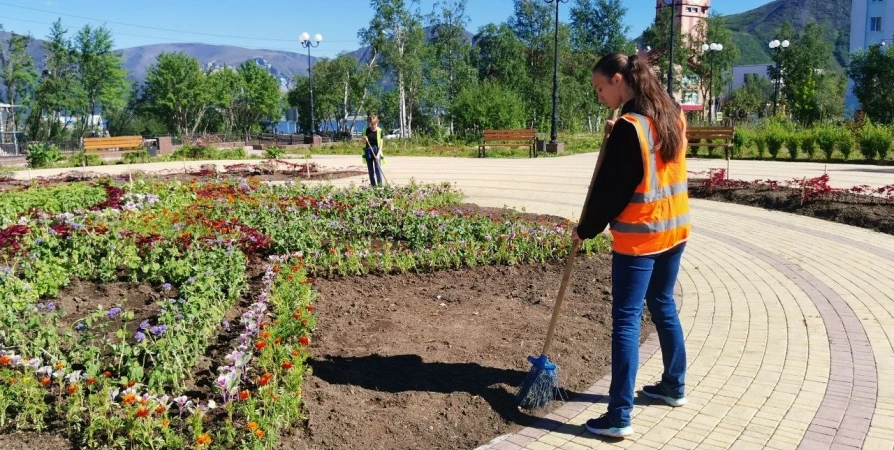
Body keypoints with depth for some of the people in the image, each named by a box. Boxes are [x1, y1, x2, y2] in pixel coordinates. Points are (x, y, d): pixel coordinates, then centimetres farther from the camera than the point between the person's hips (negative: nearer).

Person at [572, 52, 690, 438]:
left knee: (626, 320, -4)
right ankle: (674, 385, 35)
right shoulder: (673, 115, 6)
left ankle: (619, 417, 0)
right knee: (663, 305, 22)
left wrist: (586, 229, -2)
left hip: (639, 236, -8)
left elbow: (610, 189, -15)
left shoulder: (628, 127, -18)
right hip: (674, 228, 8)